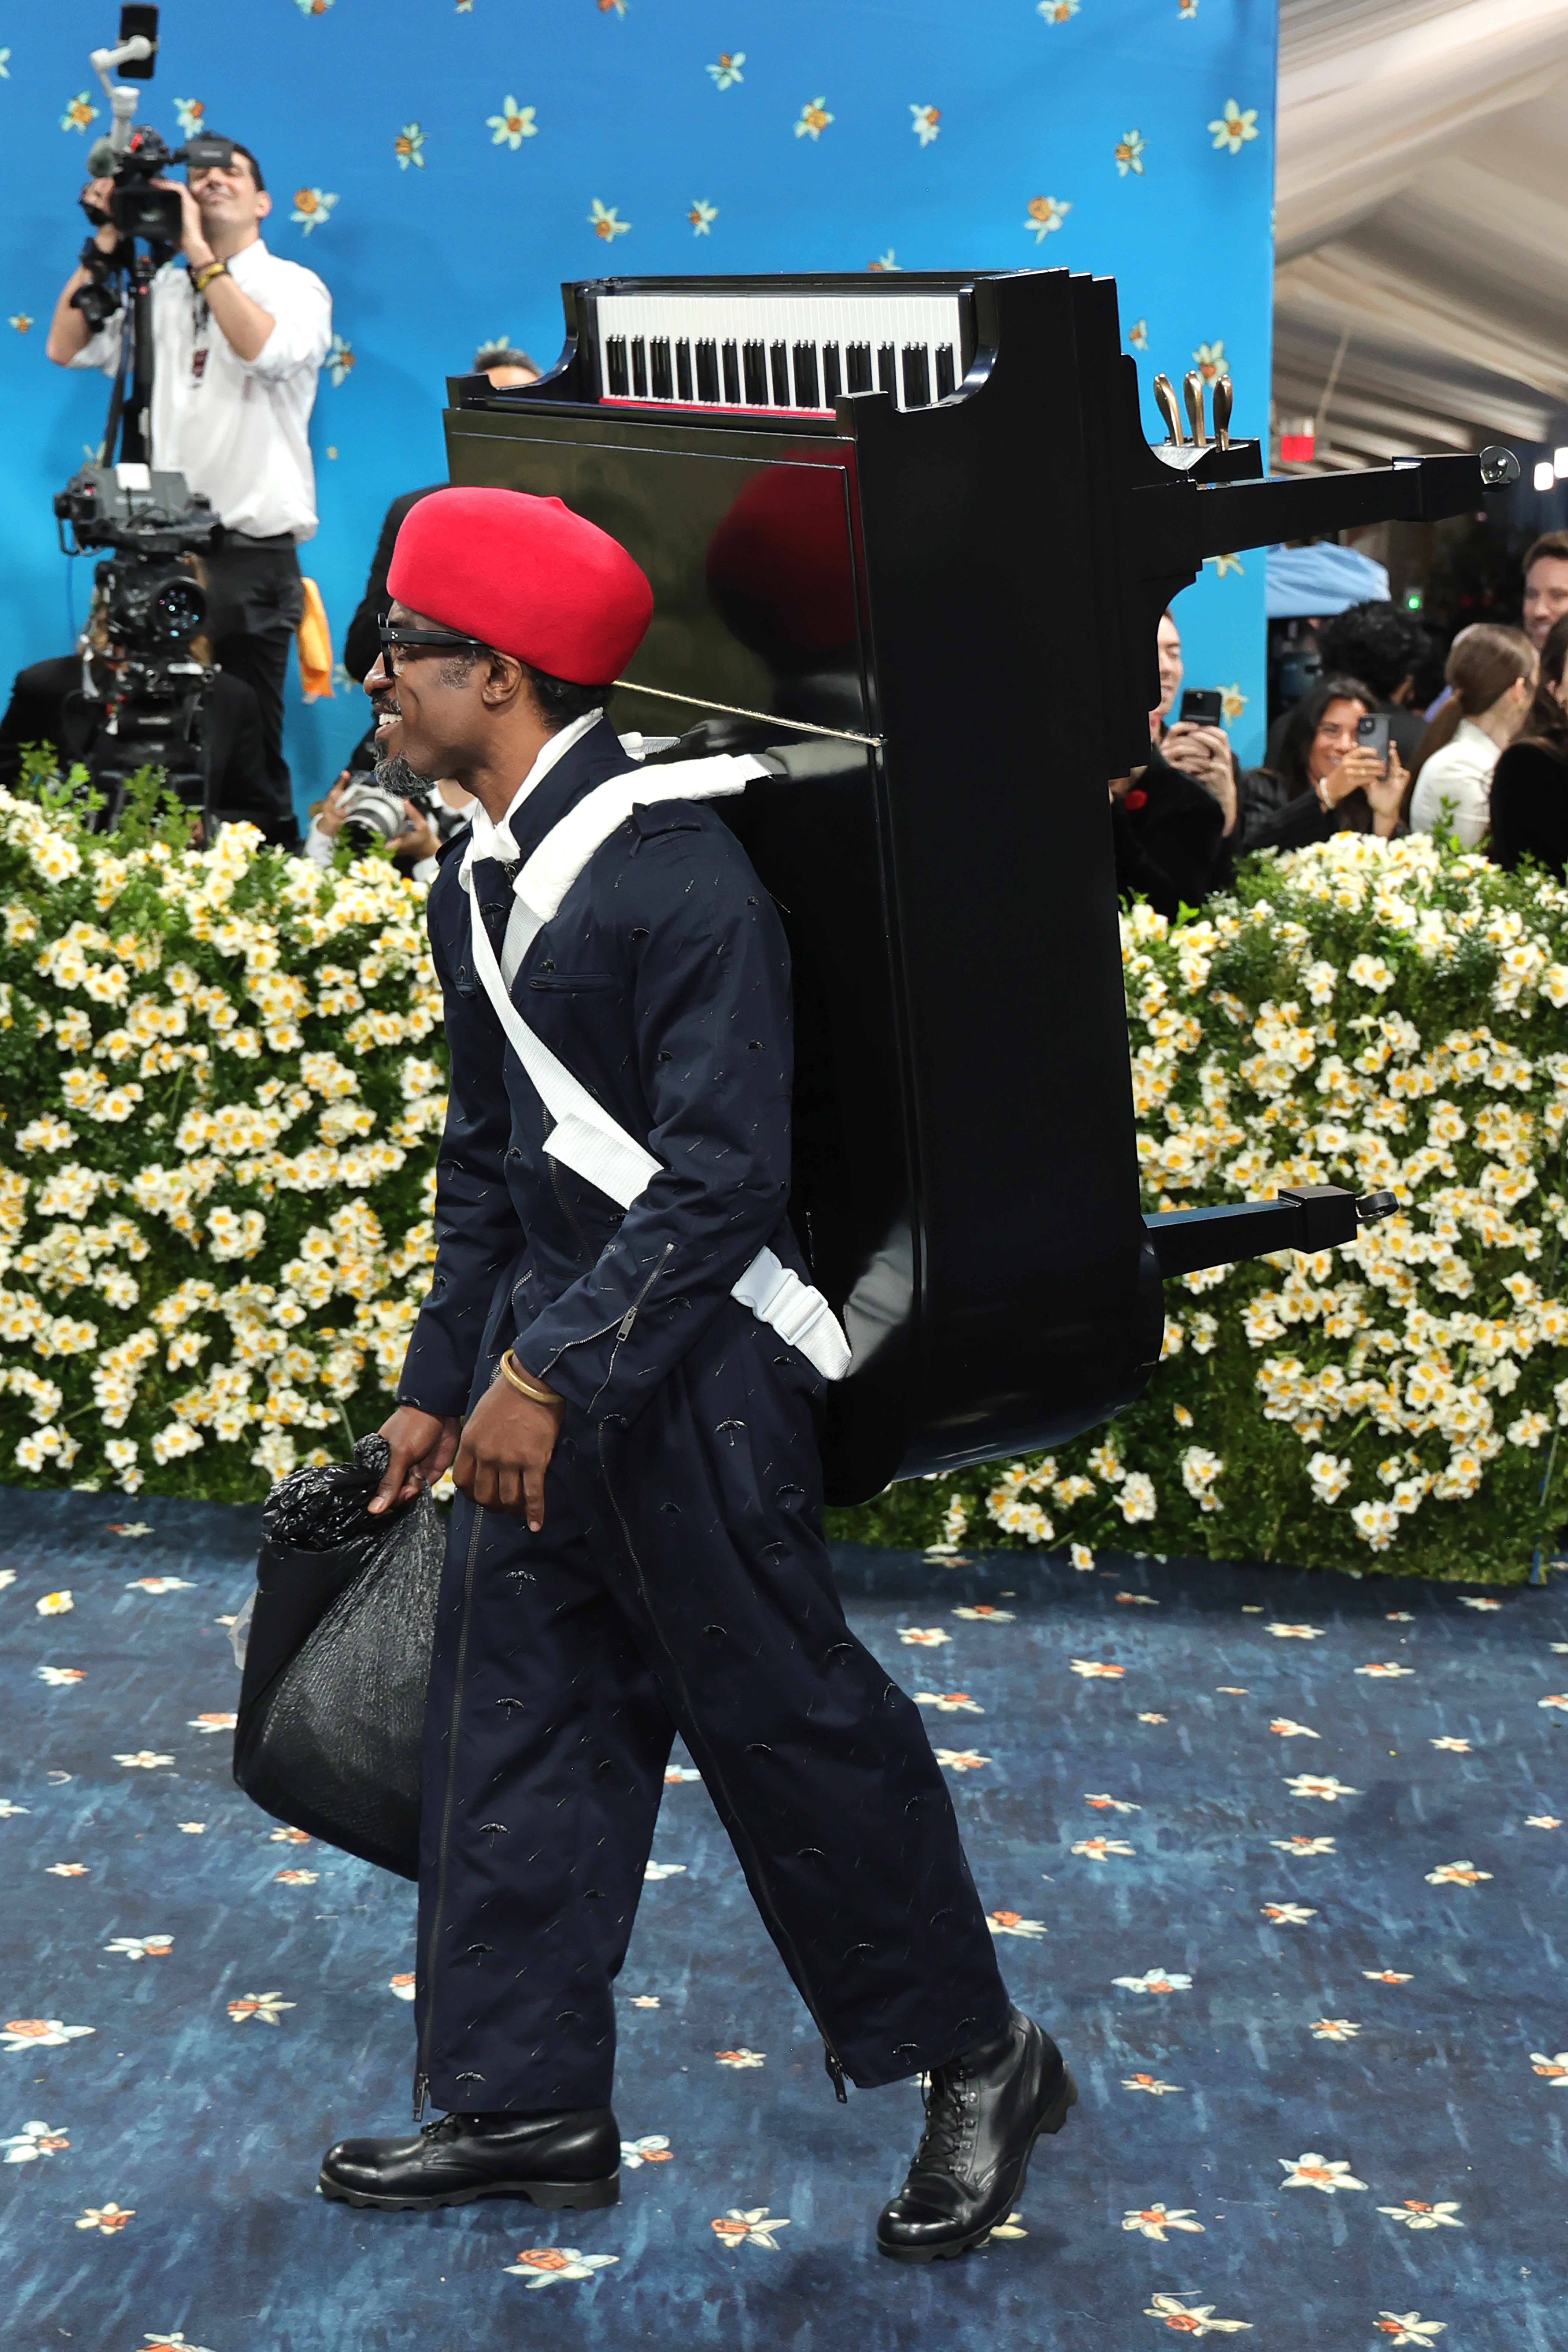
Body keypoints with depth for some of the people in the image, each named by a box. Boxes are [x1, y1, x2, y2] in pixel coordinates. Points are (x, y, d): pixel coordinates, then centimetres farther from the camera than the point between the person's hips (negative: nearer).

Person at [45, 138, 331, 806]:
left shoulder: (293, 286, 1)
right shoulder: (160, 288, 13)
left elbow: (266, 351, -21)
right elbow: (67, 349, 5)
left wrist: (198, 251, -16)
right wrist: (108, 241, 1)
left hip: (251, 554, -4)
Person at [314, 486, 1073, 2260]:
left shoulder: (678, 874, -17)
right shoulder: (475, 887, 10)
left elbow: (723, 1178, -21)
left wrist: (553, 1370, -21)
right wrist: (442, 1376, 17)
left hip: (691, 1378, -9)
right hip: (543, 1379, 9)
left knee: (791, 1729, 2)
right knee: (513, 1730, 12)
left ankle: (979, 2065, 20)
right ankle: (528, 2105, 25)